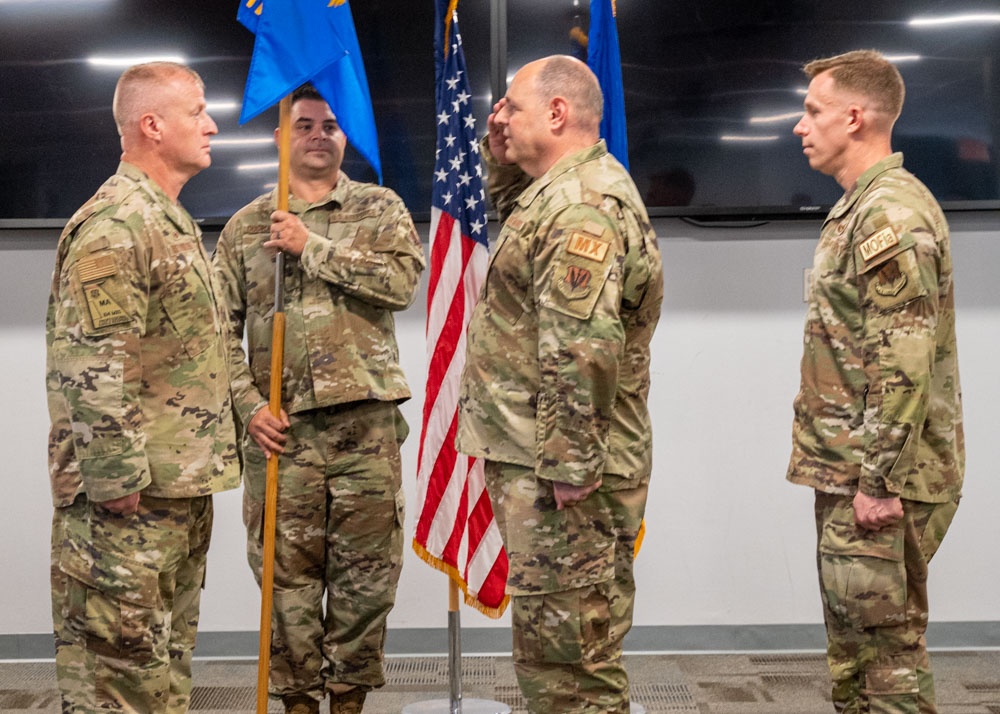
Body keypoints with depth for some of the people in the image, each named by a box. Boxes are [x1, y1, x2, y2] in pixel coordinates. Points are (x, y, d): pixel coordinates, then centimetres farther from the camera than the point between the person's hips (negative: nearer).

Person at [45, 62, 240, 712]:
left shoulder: (173, 221, 17)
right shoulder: (113, 226, -16)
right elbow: (90, 368, -22)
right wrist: (117, 481, -22)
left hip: (185, 488, 10)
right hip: (134, 495, -10)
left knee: (169, 656, 17)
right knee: (118, 661, -2)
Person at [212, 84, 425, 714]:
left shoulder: (380, 208, 9)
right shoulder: (247, 226, 11)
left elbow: (403, 279, -10)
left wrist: (314, 246, -12)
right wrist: (248, 405, -5)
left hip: (366, 420, 0)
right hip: (281, 426, 1)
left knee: (367, 569, 4)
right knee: (287, 571, 5)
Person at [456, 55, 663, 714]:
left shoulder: (579, 209, -19)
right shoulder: (568, 189, 15)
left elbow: (584, 350, -27)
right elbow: (515, 213, 37)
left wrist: (569, 465, -25)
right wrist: (502, 157, 19)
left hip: (558, 466, -11)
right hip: (544, 457, 11)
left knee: (566, 645, -3)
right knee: (565, 639, 19)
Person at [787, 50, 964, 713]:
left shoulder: (892, 213, -17)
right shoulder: (865, 205, 16)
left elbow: (904, 363, -23)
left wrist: (878, 481, -22)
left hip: (877, 475, -10)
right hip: (851, 466, 10)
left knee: (885, 636, -2)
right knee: (852, 631, 17)